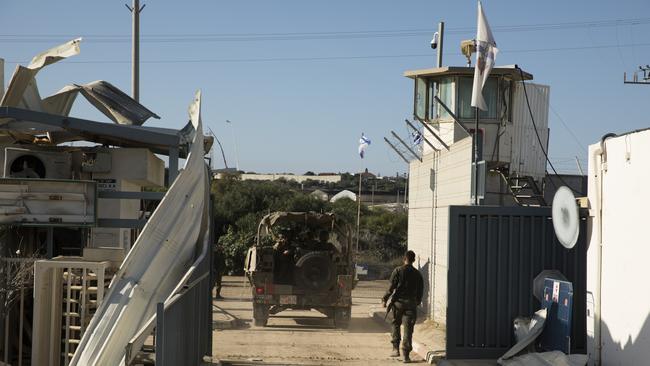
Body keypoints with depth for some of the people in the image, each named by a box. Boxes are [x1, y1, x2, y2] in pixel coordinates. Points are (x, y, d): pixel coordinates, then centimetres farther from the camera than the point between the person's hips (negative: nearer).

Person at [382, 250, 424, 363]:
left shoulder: (398, 270, -4)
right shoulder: (417, 274, 5)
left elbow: (391, 287, -8)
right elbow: (420, 290, 11)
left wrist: (385, 299, -1)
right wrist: (418, 301, 26)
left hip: (398, 302, -1)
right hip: (411, 303, 2)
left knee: (396, 324, 17)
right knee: (408, 329, 2)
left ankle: (396, 348, 9)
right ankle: (406, 355, 1)